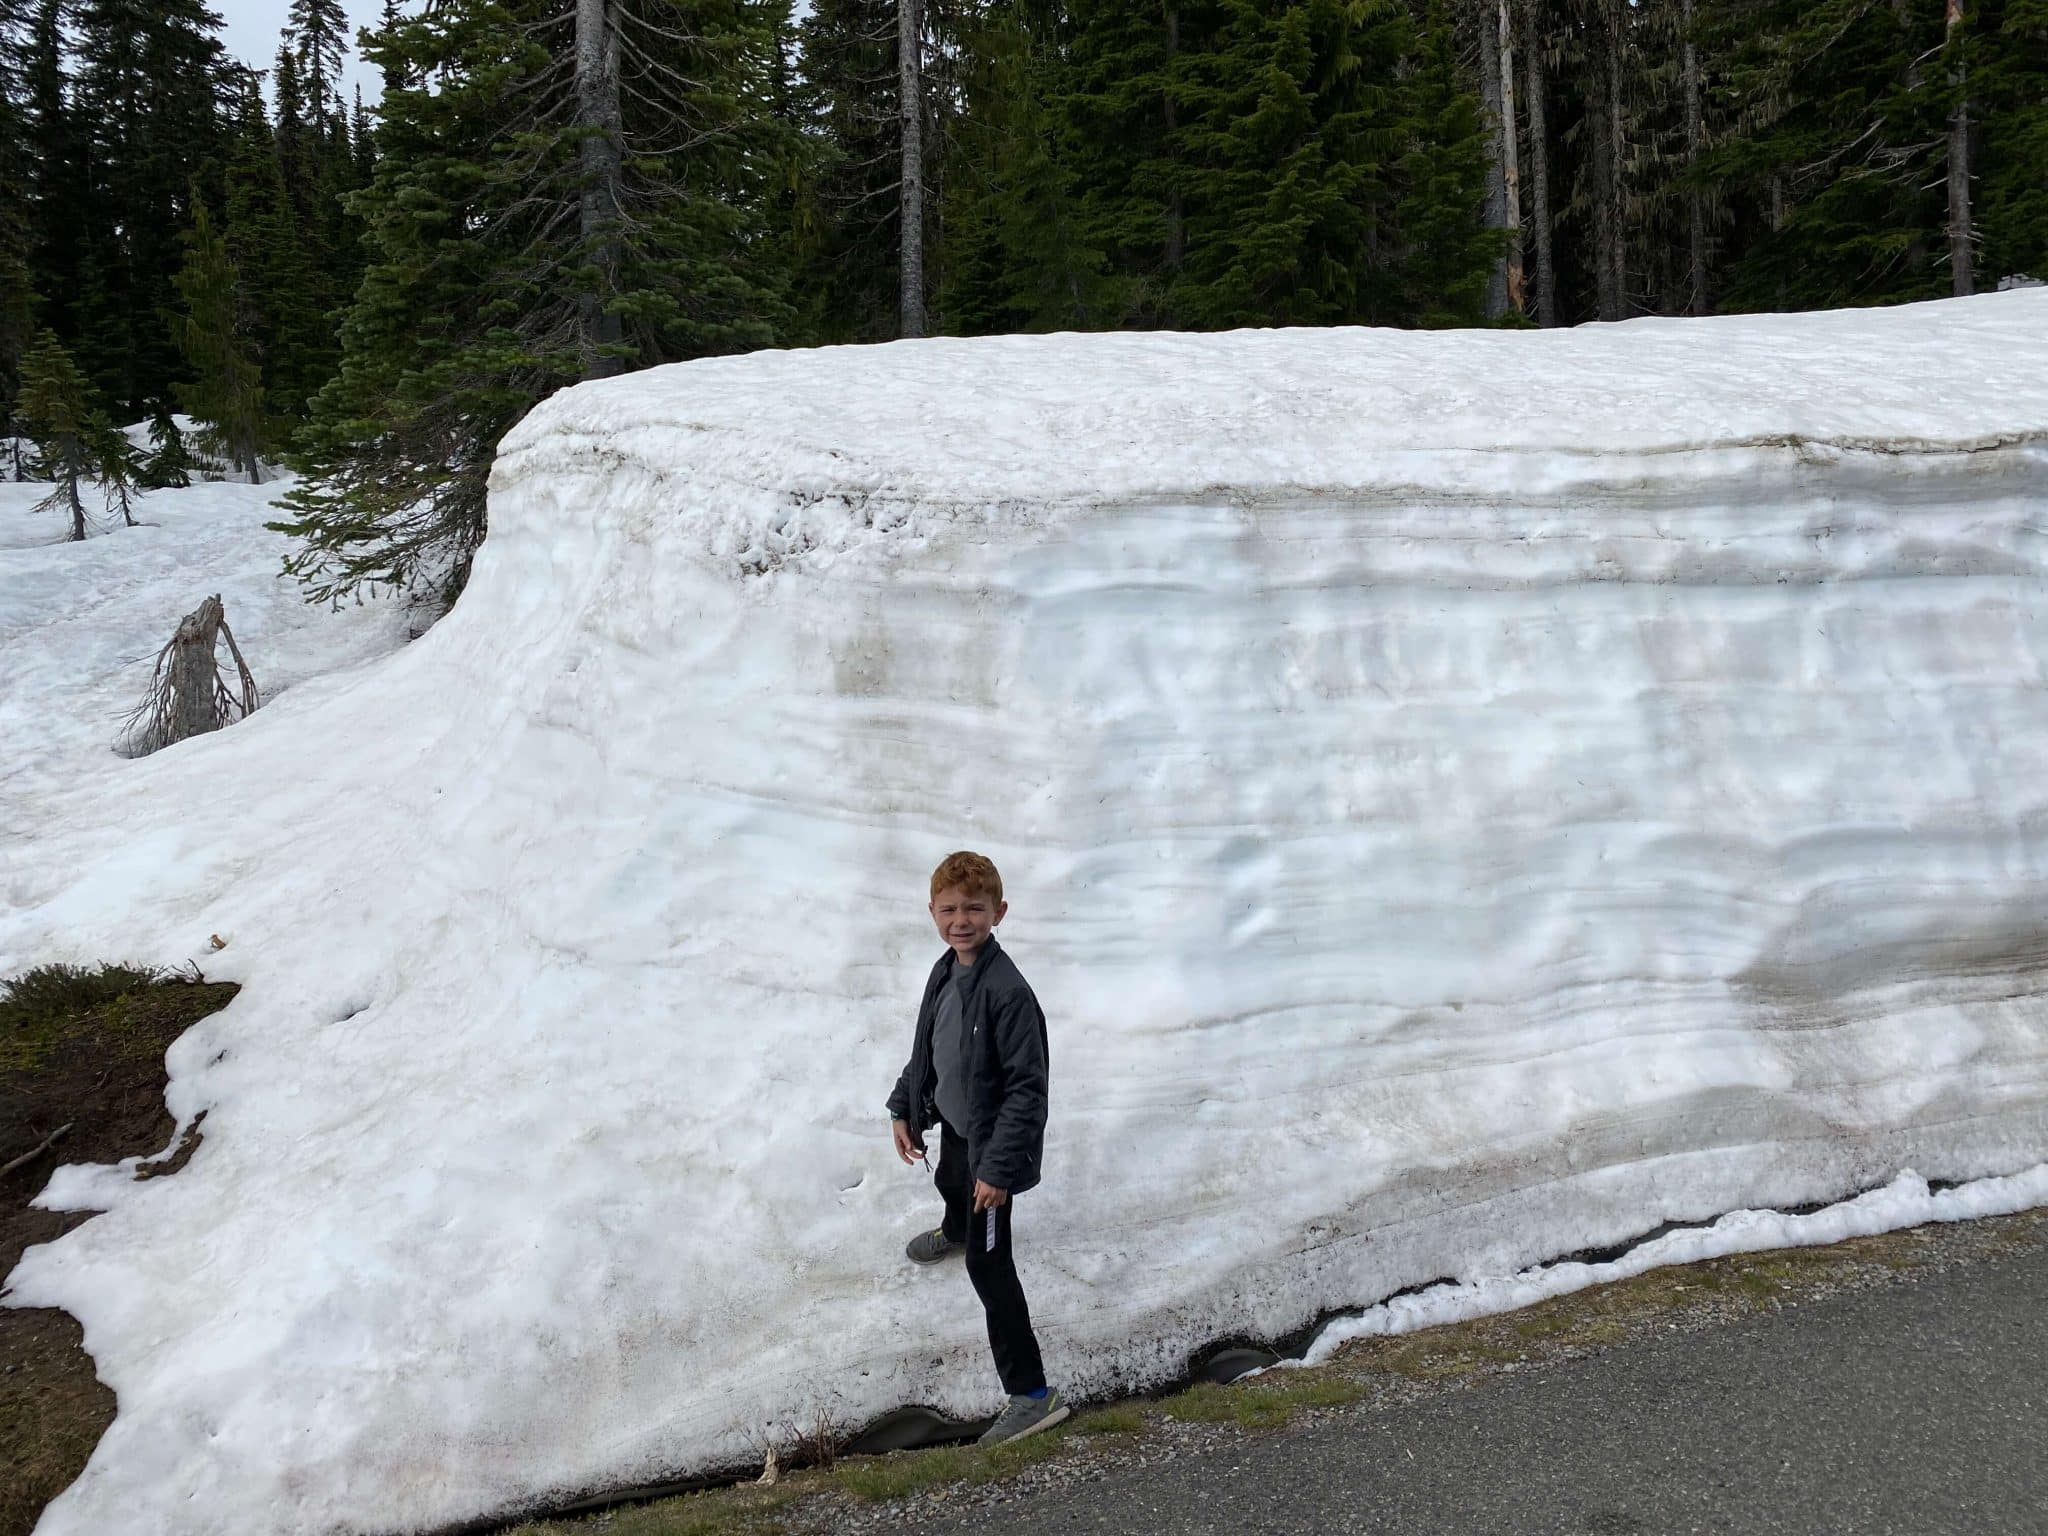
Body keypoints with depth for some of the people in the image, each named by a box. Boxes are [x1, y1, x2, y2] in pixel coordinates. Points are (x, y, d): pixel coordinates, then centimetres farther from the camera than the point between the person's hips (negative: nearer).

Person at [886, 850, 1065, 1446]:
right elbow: (926, 1047, 11)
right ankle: (955, 1234, 74)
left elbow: (1027, 1089, -29)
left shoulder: (1007, 992, -32)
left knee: (989, 1265, -3)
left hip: (991, 1140, -9)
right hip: (953, 1123, 9)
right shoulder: (947, 970, -5)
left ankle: (1031, 1394, 7)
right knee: (950, 1185, 38)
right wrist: (905, 1108, 12)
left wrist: (1000, 1167, -28)